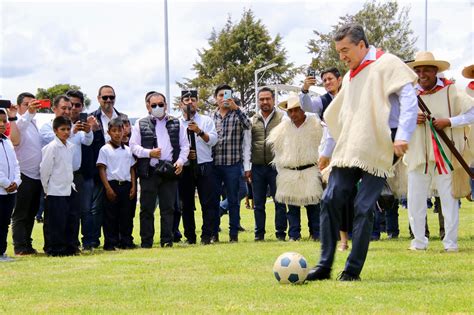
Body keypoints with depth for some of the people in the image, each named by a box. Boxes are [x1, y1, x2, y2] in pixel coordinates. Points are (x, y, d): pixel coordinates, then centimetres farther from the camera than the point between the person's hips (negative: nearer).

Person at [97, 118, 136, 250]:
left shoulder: (128, 150, 13)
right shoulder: (105, 150, -1)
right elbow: (102, 169, -5)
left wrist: (133, 186, 5)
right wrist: (108, 188, -12)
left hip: (126, 185, 4)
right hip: (112, 184, -4)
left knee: (126, 215, 6)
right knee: (110, 215, -1)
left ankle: (126, 241, 13)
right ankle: (110, 242, 3)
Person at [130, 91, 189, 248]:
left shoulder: (176, 124, 13)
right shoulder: (140, 124, 8)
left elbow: (185, 145, 12)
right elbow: (133, 146, 3)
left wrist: (181, 161, -4)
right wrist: (149, 153, -11)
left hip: (170, 170, 1)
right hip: (149, 172, -1)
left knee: (168, 208, 3)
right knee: (147, 208, 0)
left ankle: (167, 240, 7)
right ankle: (146, 241, 5)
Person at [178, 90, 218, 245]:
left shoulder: (206, 120, 9)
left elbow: (213, 140, -3)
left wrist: (200, 131, -17)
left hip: (204, 166, -1)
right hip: (185, 168, 2)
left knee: (207, 202, -6)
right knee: (186, 204, 5)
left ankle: (206, 236, -4)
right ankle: (190, 236, 12)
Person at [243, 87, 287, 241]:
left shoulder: (282, 118, 2)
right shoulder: (252, 120, 11)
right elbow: (247, 145, 11)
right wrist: (247, 167, 6)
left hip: (276, 166, -3)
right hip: (257, 167, 3)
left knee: (279, 201, -1)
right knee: (258, 203, 7)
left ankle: (280, 233, 6)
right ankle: (259, 233, 14)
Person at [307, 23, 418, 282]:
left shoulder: (386, 64, -2)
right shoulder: (350, 76, 21)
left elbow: (408, 98, -12)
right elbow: (335, 117, 27)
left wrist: (402, 135, -23)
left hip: (376, 149, -7)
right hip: (347, 151, 7)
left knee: (364, 208, -8)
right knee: (330, 200, -3)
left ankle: (353, 269, -1)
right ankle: (324, 265, 2)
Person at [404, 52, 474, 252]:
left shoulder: (450, 91, -2)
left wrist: (449, 121, -17)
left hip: (445, 155, -3)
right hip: (418, 156, 3)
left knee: (449, 199, 3)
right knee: (415, 201, 6)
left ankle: (451, 242, 12)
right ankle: (419, 241, 18)